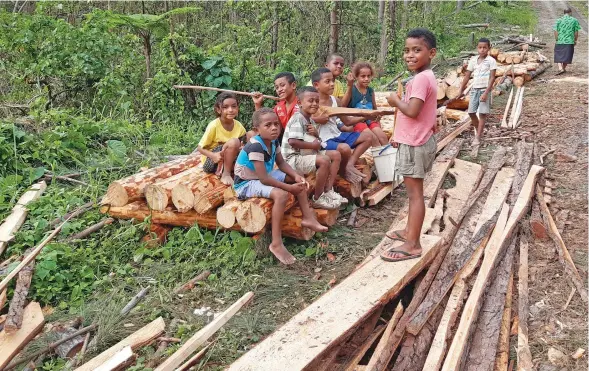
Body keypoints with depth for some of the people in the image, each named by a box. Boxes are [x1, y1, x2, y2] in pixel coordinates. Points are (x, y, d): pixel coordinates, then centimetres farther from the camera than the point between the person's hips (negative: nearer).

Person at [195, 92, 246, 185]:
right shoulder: (214, 125, -19)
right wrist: (213, 155, -33)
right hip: (210, 162, -6)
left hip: (228, 160, 6)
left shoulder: (239, 126, -6)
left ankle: (221, 170, -7)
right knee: (233, 142, -29)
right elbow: (200, 148, -14)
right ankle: (225, 174, -17)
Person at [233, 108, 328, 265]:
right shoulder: (255, 147, -30)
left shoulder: (273, 142, -3)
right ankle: (276, 243, -30)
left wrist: (296, 176, -9)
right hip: (247, 183, -10)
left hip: (265, 176, 10)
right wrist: (289, 187, -26)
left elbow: (281, 163, 9)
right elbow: (264, 179, -31)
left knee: (298, 181, 8)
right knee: (281, 194, -33)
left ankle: (308, 218, 13)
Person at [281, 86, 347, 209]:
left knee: (336, 155, 4)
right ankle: (317, 199, -16)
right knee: (324, 160, -30)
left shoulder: (310, 119, 14)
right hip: (294, 158, -11)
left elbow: (312, 139, 25)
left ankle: (328, 191, 1)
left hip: (308, 154, 11)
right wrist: (313, 145, -19)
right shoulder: (298, 119, -18)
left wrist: (315, 133, -1)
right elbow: (292, 142, -30)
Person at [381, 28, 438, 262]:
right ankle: (410, 231, 33)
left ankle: (412, 245, 2)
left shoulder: (421, 78, -20)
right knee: (413, 191, 19)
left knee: (415, 193, -5)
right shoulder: (424, 77, 12)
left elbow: (412, 111, -29)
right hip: (414, 141, 10)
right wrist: (400, 135, 19)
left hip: (415, 144, -10)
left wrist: (395, 101, -10)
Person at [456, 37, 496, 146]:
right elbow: (467, 76, 10)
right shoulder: (473, 60, 6)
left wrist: (486, 92, -19)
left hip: (485, 90, -5)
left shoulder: (491, 61, -7)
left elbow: (492, 78, -11)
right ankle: (478, 131, 27)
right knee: (471, 112, 6)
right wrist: (461, 91, 9)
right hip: (474, 89, 5)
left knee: (482, 113, -4)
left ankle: (478, 137, -2)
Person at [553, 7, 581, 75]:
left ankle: (560, 68, -8)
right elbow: (576, 32, 0)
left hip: (560, 41, 0)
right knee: (567, 56, 13)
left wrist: (557, 40, 7)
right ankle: (564, 68, 23)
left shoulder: (559, 20, -1)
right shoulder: (574, 20, -1)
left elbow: (556, 31, -4)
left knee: (558, 55, 8)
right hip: (570, 41, 0)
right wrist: (575, 40, 14)